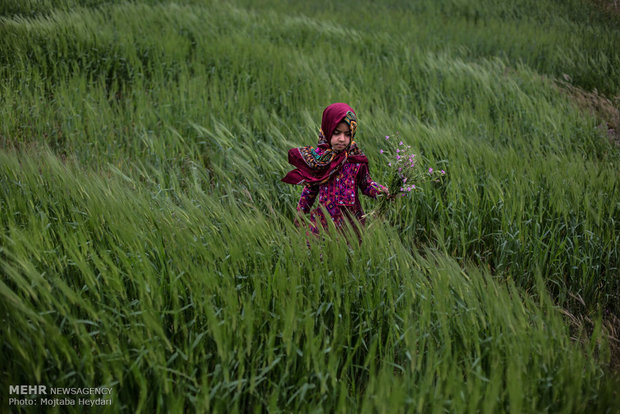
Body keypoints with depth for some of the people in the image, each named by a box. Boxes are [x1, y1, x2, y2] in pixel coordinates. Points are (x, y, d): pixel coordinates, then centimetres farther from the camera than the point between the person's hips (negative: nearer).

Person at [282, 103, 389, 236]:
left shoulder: (356, 158, -8)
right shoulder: (317, 156, -3)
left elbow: (366, 184, -1)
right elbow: (310, 187, 9)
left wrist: (379, 190, -21)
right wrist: (300, 212, 14)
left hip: (351, 220, -1)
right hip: (324, 219, 1)